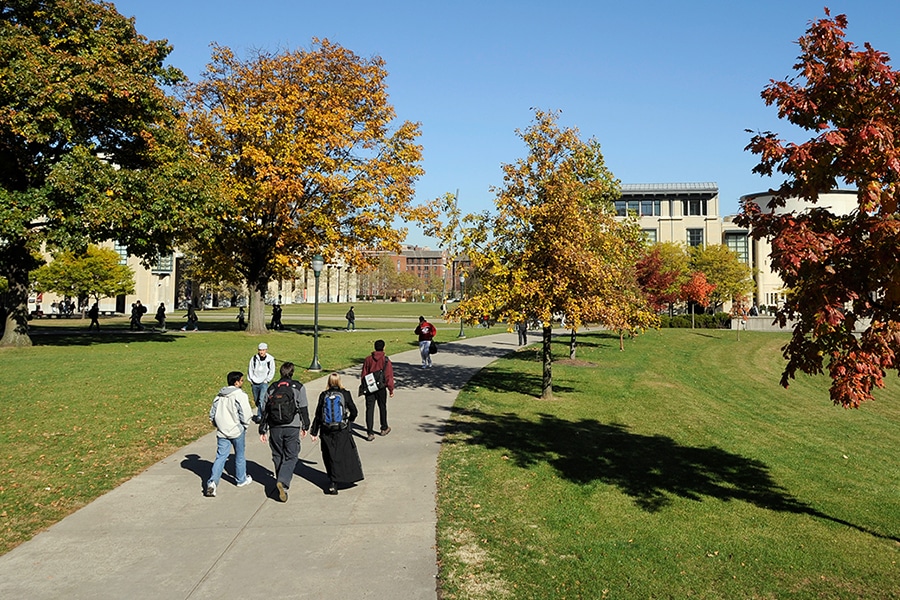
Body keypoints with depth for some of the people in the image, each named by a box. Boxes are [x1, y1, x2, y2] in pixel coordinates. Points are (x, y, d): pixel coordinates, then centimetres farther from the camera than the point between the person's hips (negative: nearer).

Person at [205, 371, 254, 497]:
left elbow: (212, 414, 9)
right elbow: (245, 415, -19)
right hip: (237, 431, -5)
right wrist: (245, 426, 0)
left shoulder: (219, 396, 6)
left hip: (222, 432, 5)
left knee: (220, 456, 5)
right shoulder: (240, 396, -15)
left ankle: (212, 482, -11)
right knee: (240, 456, 14)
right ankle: (241, 480, 29)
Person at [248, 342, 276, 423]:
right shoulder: (254, 358, 1)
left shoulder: (270, 359, -4)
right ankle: (261, 413, 30)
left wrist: (267, 380, -5)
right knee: (256, 400, 11)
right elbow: (250, 369, 9)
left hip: (264, 383, -3)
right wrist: (251, 380, 4)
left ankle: (259, 416, -16)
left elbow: (272, 371, 2)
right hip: (254, 383, 3)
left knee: (262, 399, -18)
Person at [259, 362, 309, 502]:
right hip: (292, 427, -3)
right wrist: (305, 426, 12)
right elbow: (303, 409, 1)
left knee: (278, 456, 17)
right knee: (291, 456, 1)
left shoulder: (272, 388, 9)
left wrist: (263, 430, 13)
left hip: (275, 427, 3)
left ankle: (281, 481, 24)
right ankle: (283, 481, -19)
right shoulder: (298, 387, 1)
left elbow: (265, 410, 8)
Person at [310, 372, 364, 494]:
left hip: (326, 432, 2)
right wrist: (350, 420, 26)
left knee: (330, 457, 8)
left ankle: (332, 484, 4)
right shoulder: (345, 394, -4)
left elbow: (318, 415, 1)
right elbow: (353, 411, 4)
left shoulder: (323, 395, -2)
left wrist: (314, 432, 8)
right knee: (346, 455, 14)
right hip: (343, 431, -1)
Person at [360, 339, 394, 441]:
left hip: (369, 388, 1)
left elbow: (363, 375, 6)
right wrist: (391, 389, -2)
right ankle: (384, 429, 32)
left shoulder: (368, 359, 0)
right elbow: (389, 376, -8)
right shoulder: (386, 360, -8)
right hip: (381, 388, -1)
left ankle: (370, 433, -6)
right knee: (382, 408, 17)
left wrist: (363, 386, 16)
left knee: (369, 409, 1)